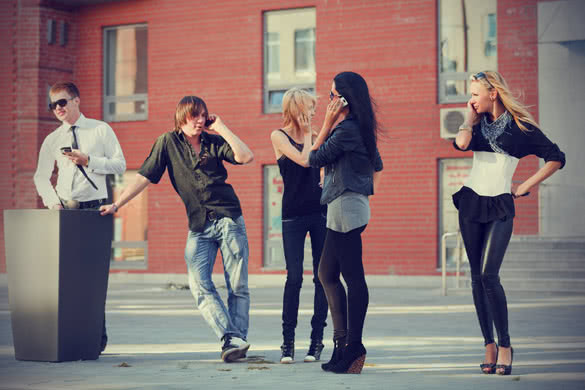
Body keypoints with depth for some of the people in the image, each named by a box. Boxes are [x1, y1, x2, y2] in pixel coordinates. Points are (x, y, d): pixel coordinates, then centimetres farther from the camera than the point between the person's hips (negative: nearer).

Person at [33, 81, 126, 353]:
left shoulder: (101, 130, 6)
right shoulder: (52, 140, 13)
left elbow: (119, 165, 1)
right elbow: (41, 176, 11)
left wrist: (88, 160, -12)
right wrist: (53, 202, -5)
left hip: (95, 208, -3)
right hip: (64, 209, 3)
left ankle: (97, 335, 0)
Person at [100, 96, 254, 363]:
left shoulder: (214, 142, 6)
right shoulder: (168, 142, 7)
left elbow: (246, 157, -10)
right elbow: (144, 177, 7)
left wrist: (221, 128, -5)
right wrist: (116, 204, 2)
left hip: (229, 219, 0)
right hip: (198, 226, 1)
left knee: (238, 286, -3)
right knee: (199, 285, -16)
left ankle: (238, 340, 4)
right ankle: (231, 340, -22)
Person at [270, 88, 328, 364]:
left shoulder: (313, 135, 13)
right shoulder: (279, 136, -1)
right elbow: (303, 160, -15)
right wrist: (307, 134, -2)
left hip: (320, 211, 4)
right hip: (293, 214, -4)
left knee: (322, 276, 0)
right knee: (294, 277, -8)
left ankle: (317, 339, 6)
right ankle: (288, 341, 0)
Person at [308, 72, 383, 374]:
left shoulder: (345, 129, -14)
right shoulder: (361, 128, 16)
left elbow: (314, 159, -8)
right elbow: (377, 166, 24)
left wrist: (326, 124, -5)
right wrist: (368, 191, 24)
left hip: (346, 206, -11)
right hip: (350, 208, 11)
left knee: (353, 278, -9)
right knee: (327, 275, 14)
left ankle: (353, 348, -7)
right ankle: (342, 341, 16)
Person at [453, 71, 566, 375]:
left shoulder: (520, 126, -3)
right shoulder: (478, 124, 9)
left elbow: (556, 158, 0)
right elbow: (461, 143, -13)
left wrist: (527, 186, -2)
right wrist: (470, 117, -1)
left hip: (500, 207, -5)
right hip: (471, 202, 5)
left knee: (488, 274, -16)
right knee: (477, 277, 2)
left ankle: (505, 345, -7)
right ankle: (489, 346, 8)